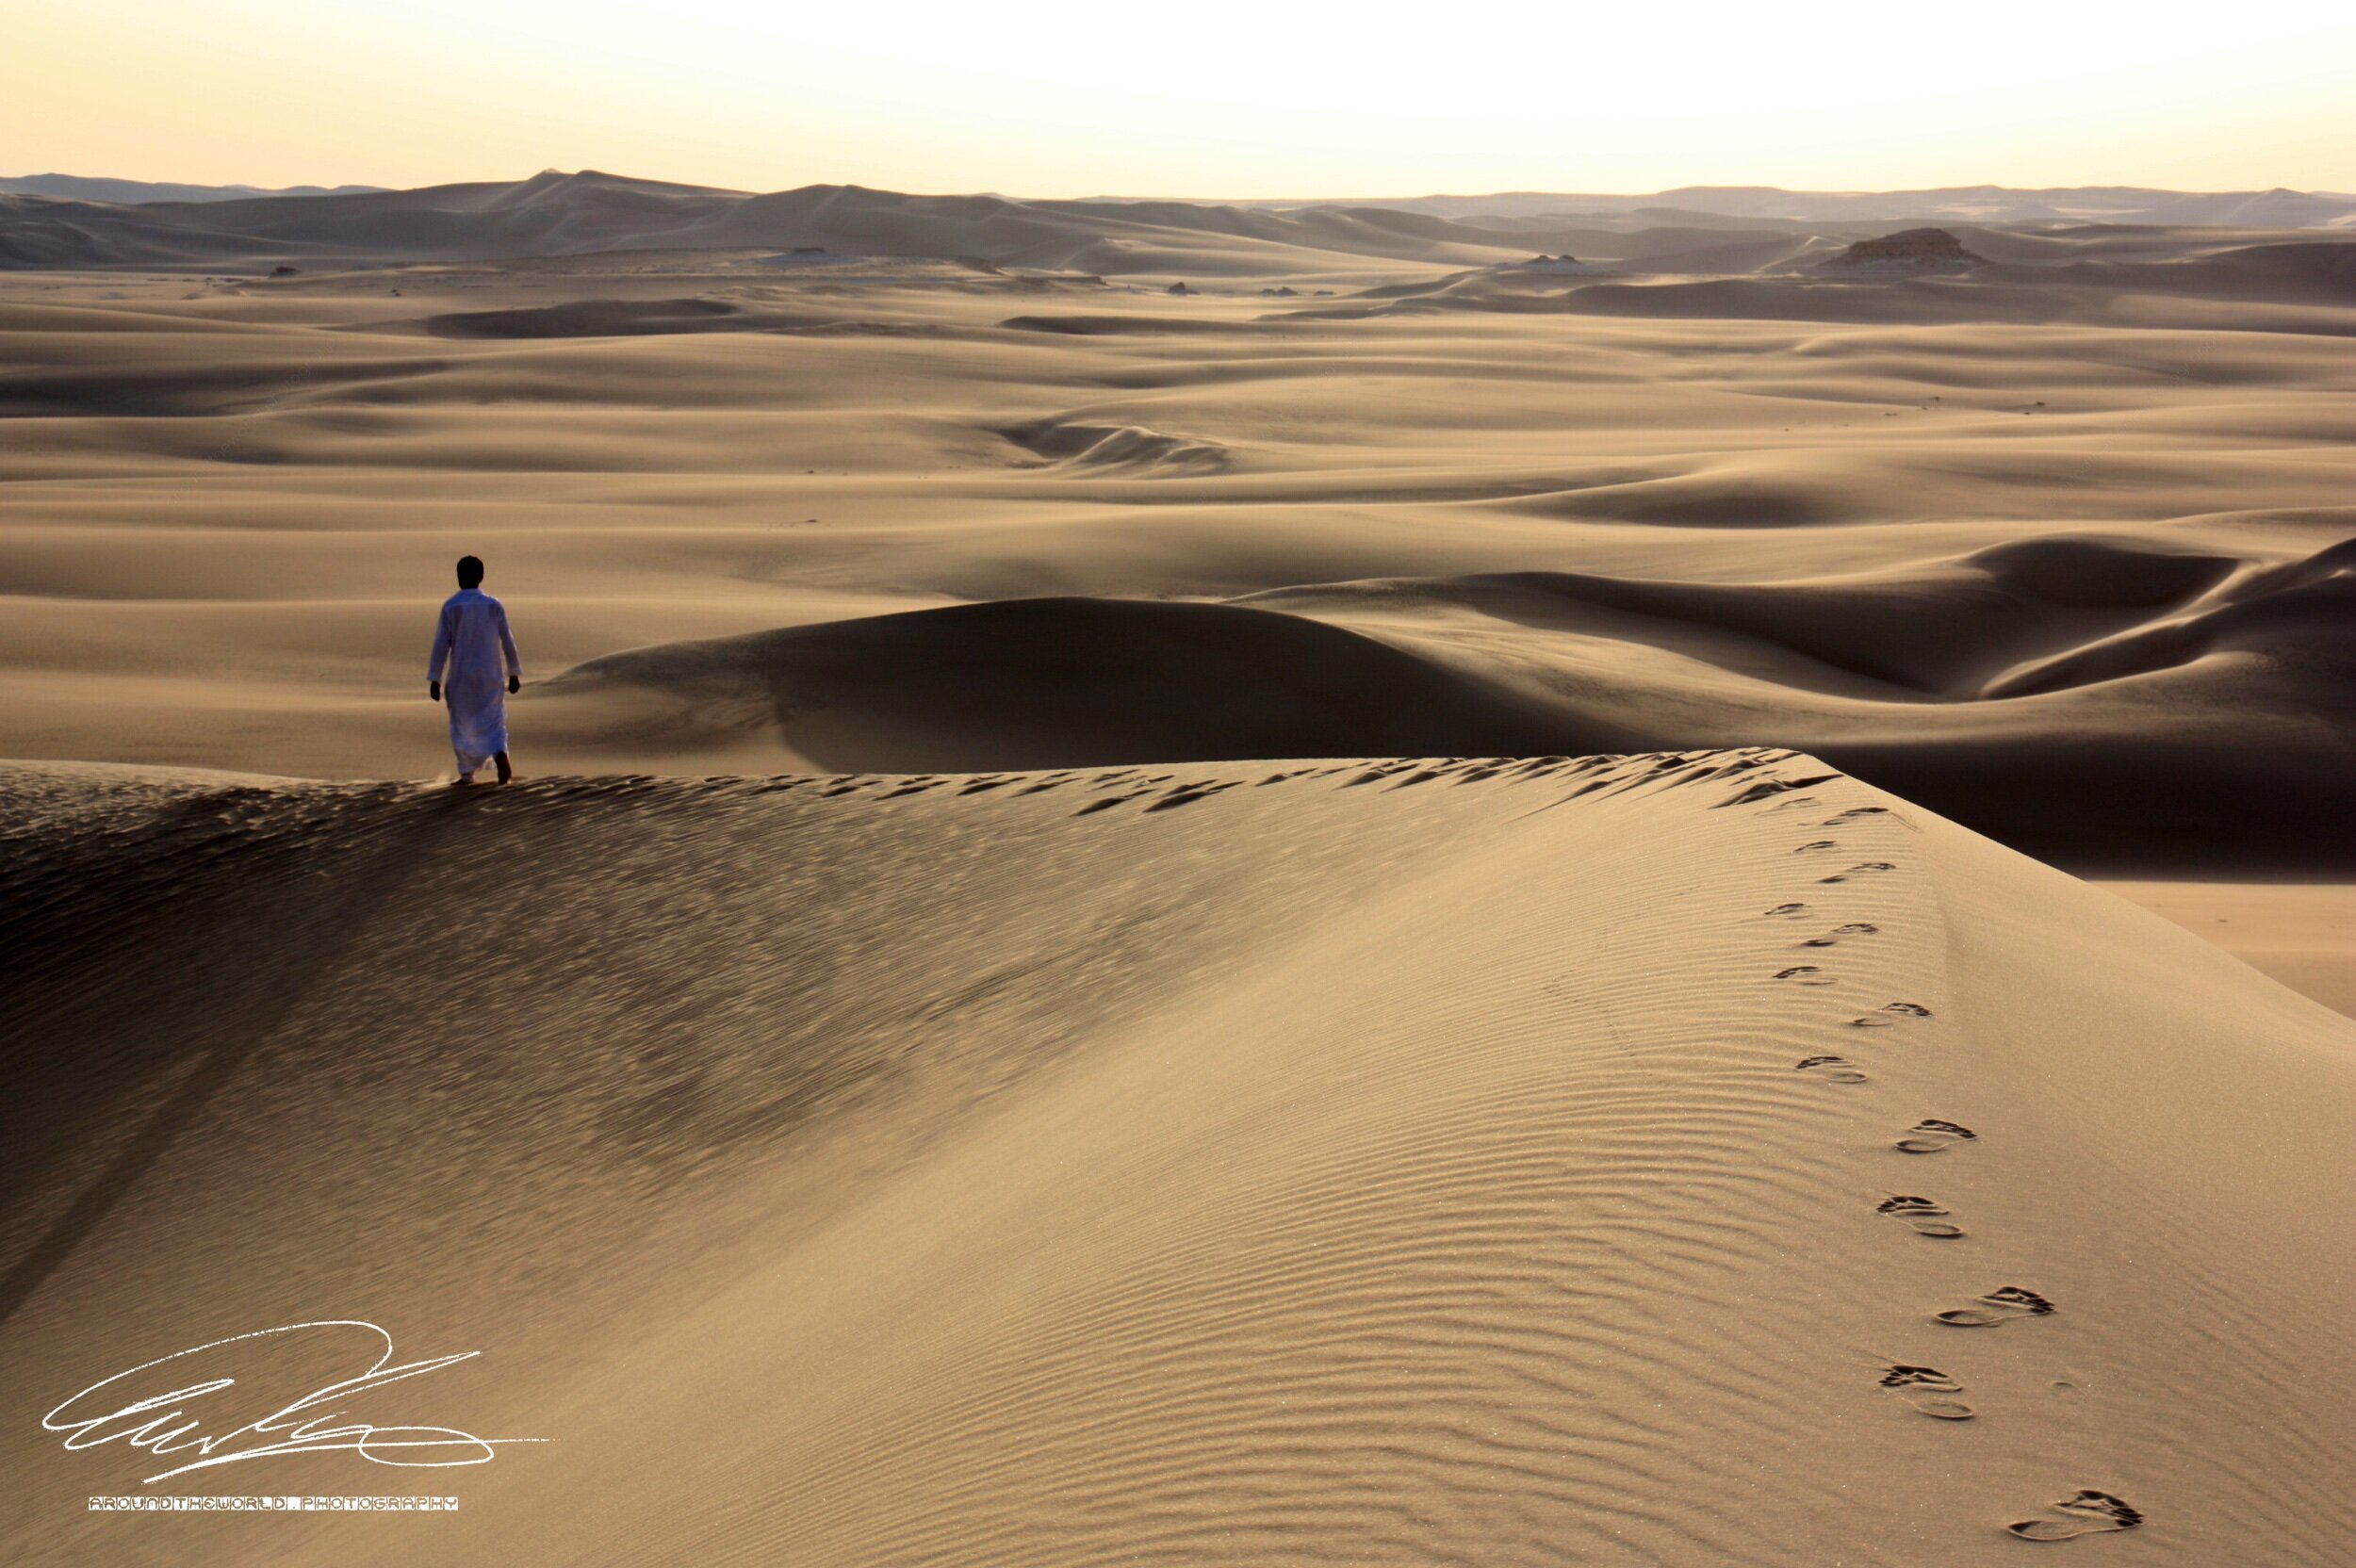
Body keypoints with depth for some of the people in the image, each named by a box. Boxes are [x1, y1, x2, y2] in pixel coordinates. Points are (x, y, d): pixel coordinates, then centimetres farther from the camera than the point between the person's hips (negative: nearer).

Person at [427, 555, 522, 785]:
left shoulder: (450, 606, -8)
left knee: (462, 723, 14)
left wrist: (434, 679, -4)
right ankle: (500, 753, -21)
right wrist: (514, 674, 12)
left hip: (460, 677, -1)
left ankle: (467, 773, 14)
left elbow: (441, 645, -8)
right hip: (490, 677, 1)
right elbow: (508, 642, 2)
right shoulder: (494, 605, -2)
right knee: (493, 720, 8)